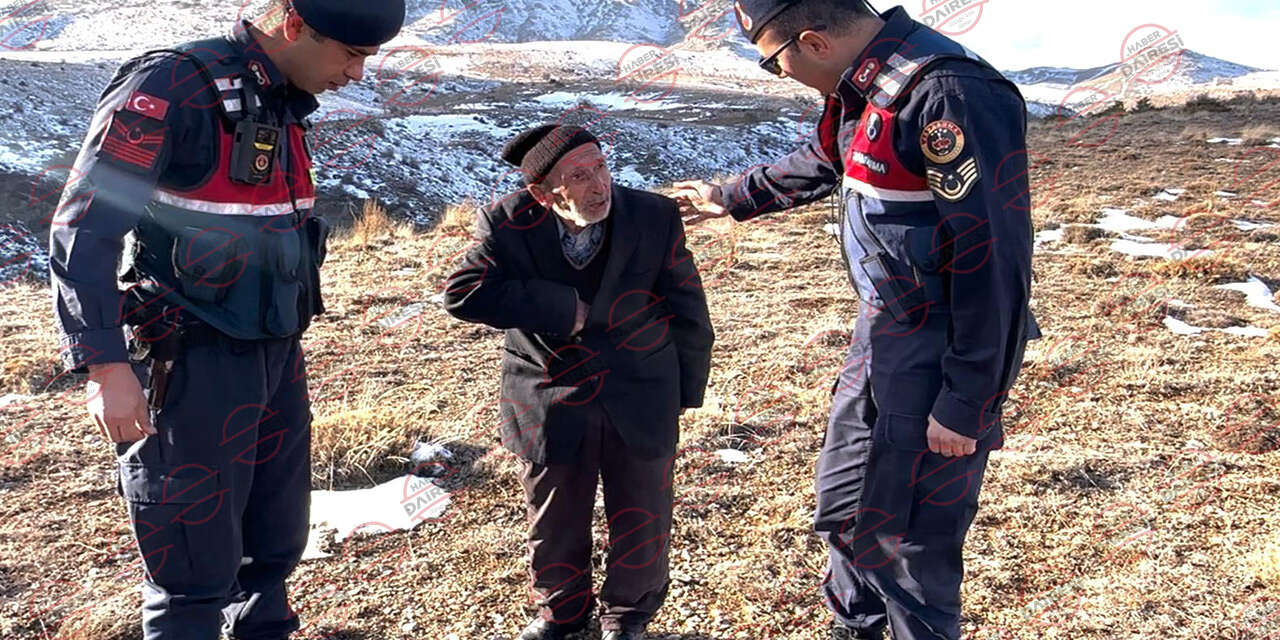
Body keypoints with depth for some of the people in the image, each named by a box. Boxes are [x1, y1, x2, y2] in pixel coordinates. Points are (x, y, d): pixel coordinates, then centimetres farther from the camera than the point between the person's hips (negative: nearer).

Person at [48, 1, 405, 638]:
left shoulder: (283, 104, 10)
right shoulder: (172, 89, -16)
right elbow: (82, 231, -17)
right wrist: (106, 366, -21)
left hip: (276, 357, 8)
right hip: (194, 369, -8)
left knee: (275, 546, 16)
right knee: (197, 570, 0)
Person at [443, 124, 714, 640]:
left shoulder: (655, 217, -14)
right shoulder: (508, 224, -15)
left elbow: (688, 311, -4)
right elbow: (462, 292, -27)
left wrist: (687, 390, 4)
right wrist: (562, 310, -27)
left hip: (640, 398, 0)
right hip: (550, 399, 0)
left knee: (640, 516, 13)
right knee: (554, 518, 16)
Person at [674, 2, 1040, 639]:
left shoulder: (950, 97, -26)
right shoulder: (859, 88, 4)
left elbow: (993, 264, -26)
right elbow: (815, 163, 26)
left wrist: (966, 405, -22)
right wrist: (729, 198, 39)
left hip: (938, 359, -10)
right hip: (880, 336, 10)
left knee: (908, 537, 2)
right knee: (842, 502, 23)